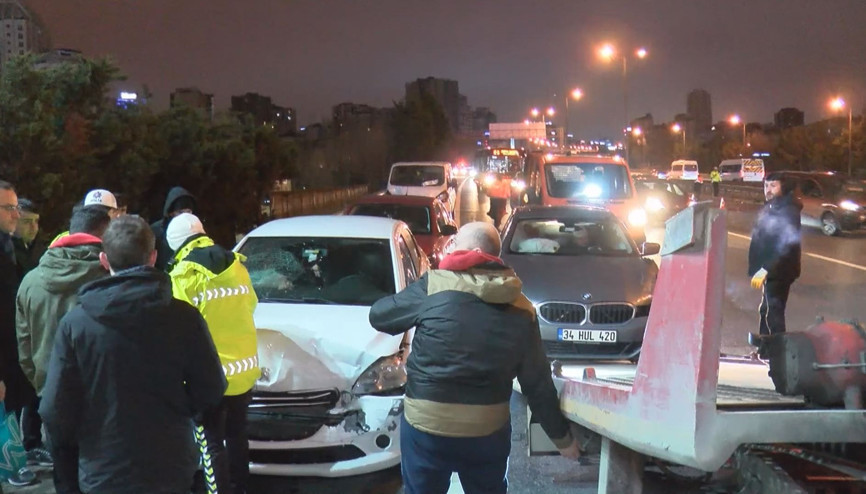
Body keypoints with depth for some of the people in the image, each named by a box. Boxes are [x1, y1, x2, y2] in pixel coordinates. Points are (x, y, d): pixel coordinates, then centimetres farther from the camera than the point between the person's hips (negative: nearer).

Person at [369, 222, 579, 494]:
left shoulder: (434, 285, -10)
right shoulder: (522, 309, 0)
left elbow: (378, 316, 2)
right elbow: (538, 383, 2)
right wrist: (561, 436, 13)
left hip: (426, 425, -3)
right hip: (489, 429, 3)